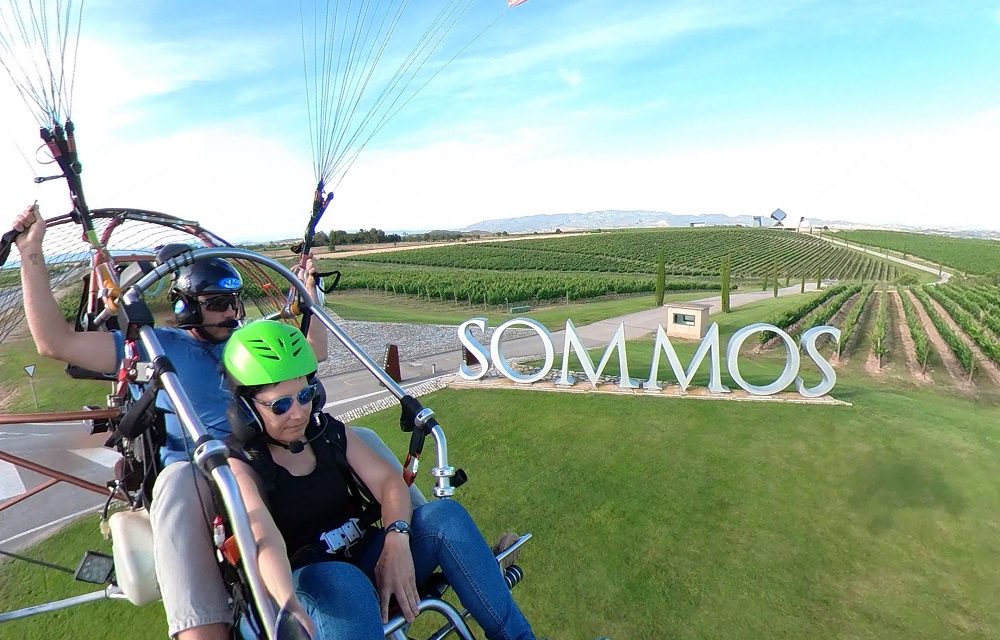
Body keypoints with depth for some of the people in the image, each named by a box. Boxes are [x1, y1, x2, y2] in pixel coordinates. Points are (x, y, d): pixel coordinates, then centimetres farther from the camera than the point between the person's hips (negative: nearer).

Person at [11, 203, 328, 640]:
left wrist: (309, 292, 25)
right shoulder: (158, 346, 15)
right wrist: (32, 256, 5)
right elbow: (55, 342, 9)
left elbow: (314, 352, 31)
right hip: (194, 471, -2)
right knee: (179, 478, -37)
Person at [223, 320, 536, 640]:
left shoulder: (329, 432, 5)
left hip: (363, 562, 5)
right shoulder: (240, 463, -9)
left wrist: (396, 539, -25)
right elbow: (263, 536, -29)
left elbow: (388, 480, -5)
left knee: (443, 515, -20)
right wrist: (289, 609, -47)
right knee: (342, 583, -40)